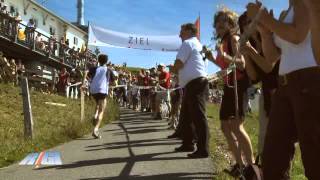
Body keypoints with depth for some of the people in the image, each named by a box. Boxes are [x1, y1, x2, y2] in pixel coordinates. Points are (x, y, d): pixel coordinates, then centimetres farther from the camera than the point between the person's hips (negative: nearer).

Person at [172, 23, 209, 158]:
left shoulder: (187, 43, -5)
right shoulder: (198, 45, 26)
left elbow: (178, 64, -10)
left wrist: (173, 69, 11)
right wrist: (178, 70, 16)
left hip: (195, 84, -11)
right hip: (198, 82, 11)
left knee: (198, 117, -11)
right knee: (187, 115, 17)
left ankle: (203, 150, -8)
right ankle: (187, 144, 27)